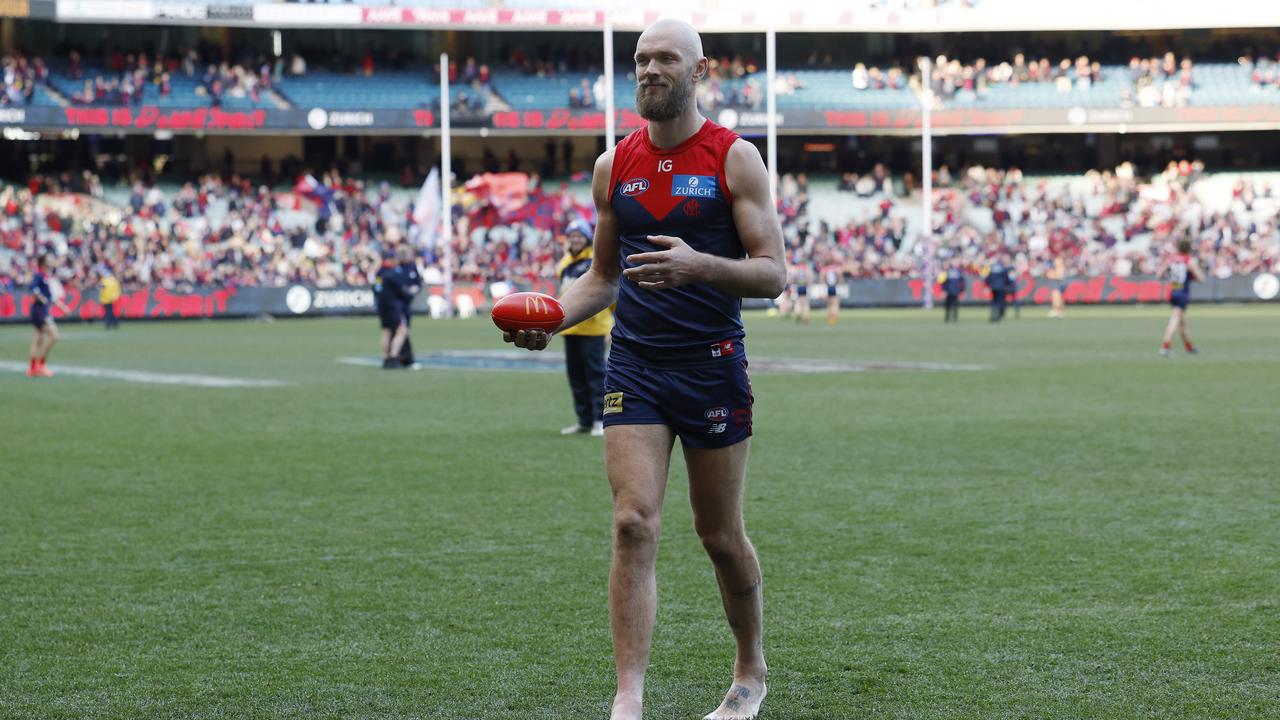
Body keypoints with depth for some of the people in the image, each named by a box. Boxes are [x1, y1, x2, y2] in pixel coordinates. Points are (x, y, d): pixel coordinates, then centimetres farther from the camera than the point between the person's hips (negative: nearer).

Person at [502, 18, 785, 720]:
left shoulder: (734, 159, -4)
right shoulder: (614, 167, 8)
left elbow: (773, 272, -8)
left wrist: (700, 266, -26)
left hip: (712, 365, -3)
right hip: (633, 365, 3)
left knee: (721, 536, 8)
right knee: (633, 524, -11)